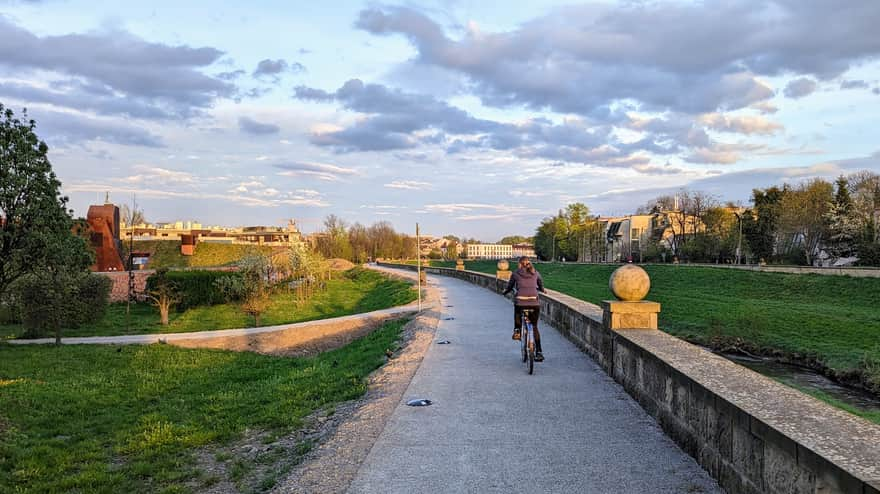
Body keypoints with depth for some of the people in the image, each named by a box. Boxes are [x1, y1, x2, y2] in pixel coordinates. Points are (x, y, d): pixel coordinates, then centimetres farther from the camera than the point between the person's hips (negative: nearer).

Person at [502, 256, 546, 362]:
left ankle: (517, 330, 22)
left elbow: (509, 287, 16)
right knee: (534, 327, 15)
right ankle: (539, 352, 10)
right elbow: (541, 287, 26)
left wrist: (505, 291, 38)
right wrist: (541, 290, 49)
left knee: (517, 308, 36)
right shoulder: (535, 273, 13)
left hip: (520, 302, -1)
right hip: (535, 302, 2)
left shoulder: (515, 274, 7)